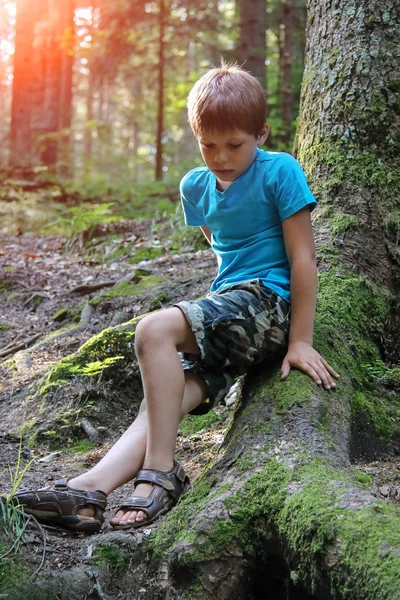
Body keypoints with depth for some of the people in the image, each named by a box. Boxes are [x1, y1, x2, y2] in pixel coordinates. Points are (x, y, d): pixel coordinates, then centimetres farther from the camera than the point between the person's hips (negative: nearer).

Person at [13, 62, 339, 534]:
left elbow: (302, 258, -9)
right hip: (229, 305, 7)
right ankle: (89, 490, -29)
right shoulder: (195, 186, 12)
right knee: (165, 401, -15)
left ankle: (158, 474, -25)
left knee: (155, 329, -28)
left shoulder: (279, 172, -7)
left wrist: (300, 340, -11)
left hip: (267, 301, -7)